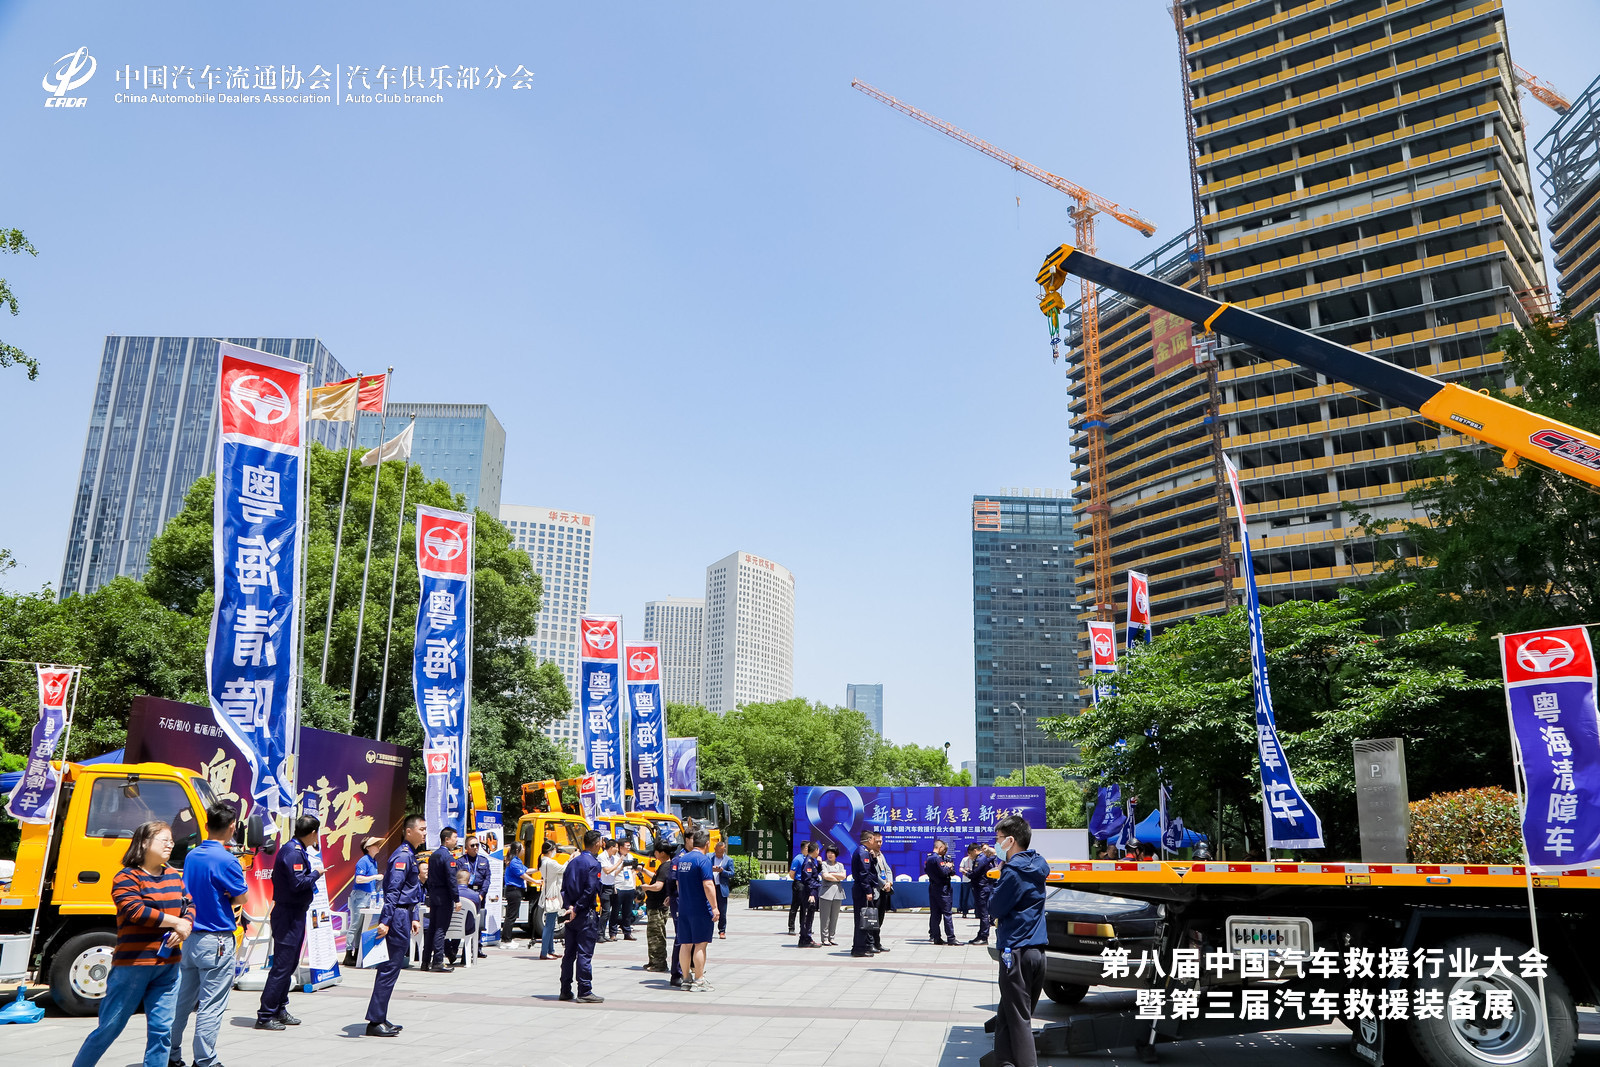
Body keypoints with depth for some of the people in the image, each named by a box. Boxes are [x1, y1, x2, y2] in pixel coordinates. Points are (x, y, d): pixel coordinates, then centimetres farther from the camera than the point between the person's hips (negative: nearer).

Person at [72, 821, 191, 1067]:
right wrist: (175, 922, -14)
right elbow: (135, 911, -20)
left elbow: (189, 907, 12)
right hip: (132, 965, -5)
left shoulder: (174, 876, 12)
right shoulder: (127, 877, -7)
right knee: (110, 1027, 4)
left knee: (161, 1029, 5)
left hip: (167, 966, 5)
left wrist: (184, 928, -9)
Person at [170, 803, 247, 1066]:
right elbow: (241, 897, -10)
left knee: (182, 1000, 17)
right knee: (210, 1005, 0)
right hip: (216, 940, -8)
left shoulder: (191, 856, 7)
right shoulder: (225, 860, -17)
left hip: (189, 937, 8)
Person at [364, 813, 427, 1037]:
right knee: (389, 969, -6)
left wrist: (414, 917, 24)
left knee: (390, 968, 13)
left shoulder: (410, 855, 17)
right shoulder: (403, 856, -15)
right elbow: (393, 890, -22)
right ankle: (375, 1022, -1)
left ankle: (380, 1019, 20)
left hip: (404, 915, 10)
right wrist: (385, 921, -27)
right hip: (399, 916, -10)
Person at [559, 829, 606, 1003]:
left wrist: (569, 907, -2)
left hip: (571, 914, 8)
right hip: (586, 916, -7)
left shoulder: (573, 861, 10)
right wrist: (577, 909, -13)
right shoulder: (593, 864, -13)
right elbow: (590, 890, -21)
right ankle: (585, 992, -1)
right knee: (585, 954, -4)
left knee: (569, 953, 13)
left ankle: (565, 990, 19)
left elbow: (564, 887, 7)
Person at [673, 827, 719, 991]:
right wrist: (714, 907, -16)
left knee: (686, 944, 11)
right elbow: (708, 885, -19)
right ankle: (699, 981, -1)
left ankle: (686, 979, 16)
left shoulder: (681, 859, 11)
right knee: (700, 944, -2)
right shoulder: (703, 859, -13)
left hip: (683, 908, 7)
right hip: (700, 910, -7)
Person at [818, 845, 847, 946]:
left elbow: (843, 876, 1)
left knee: (834, 916, 5)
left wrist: (831, 874, -3)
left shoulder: (840, 865, 17)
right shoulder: (824, 864, 5)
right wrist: (837, 878, -1)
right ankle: (825, 938, -1)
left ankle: (831, 937, 11)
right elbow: (825, 876, -10)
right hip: (827, 892, -4)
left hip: (838, 892, 4)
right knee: (825, 916, -6)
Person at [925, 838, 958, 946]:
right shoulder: (938, 858, -16)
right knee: (947, 913, -5)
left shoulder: (928, 858, 11)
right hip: (941, 888, -9)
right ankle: (951, 938, -6)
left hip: (932, 887, 9)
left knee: (934, 913, 9)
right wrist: (949, 867, -2)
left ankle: (935, 937, 10)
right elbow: (943, 872, -21)